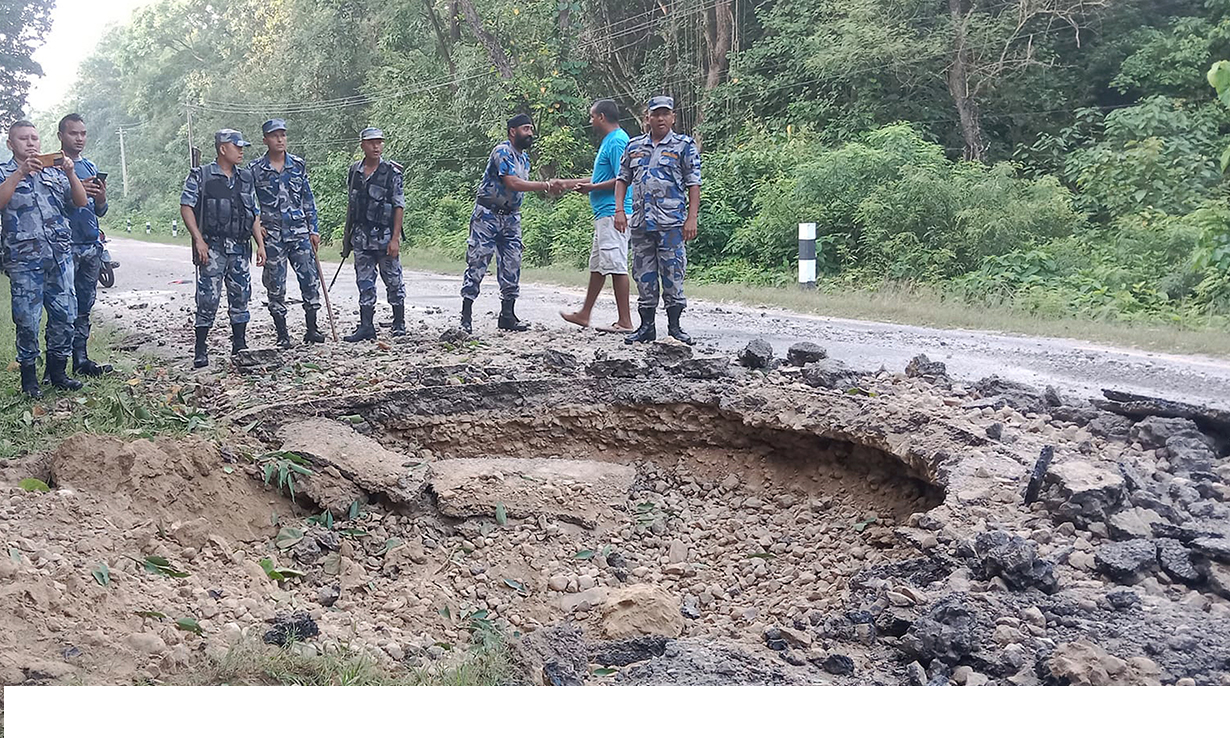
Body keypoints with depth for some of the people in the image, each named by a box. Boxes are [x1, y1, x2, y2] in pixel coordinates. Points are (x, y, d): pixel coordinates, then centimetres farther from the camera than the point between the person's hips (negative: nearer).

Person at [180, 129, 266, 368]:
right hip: (212, 247, -5)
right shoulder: (200, 176, -2)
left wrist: (260, 244, 9)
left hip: (240, 248, 5)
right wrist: (199, 240, -15)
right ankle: (200, 351, 2)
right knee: (208, 299, -6)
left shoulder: (246, 178, 14)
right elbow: (186, 207, -6)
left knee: (240, 298, 7)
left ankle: (240, 347, 17)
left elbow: (255, 214, 17)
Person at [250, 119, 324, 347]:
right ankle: (282, 334, 11)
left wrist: (314, 230, 7)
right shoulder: (255, 170, 0)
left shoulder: (298, 165, 7)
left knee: (310, 279, -3)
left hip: (300, 232, 2)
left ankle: (311, 328, 8)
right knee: (276, 286, 2)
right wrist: (254, 225, -2)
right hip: (272, 236, -2)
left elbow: (308, 199, 11)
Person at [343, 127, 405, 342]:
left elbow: (399, 206, -7)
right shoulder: (354, 171, 8)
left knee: (393, 281, 4)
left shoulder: (392, 172, -5)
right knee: (365, 283, 5)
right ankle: (366, 326, 9)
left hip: (385, 236, -4)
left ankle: (399, 324, 16)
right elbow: (351, 205, 16)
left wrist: (395, 239, -13)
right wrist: (348, 236, 15)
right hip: (361, 237, 4)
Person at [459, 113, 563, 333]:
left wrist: (550, 187, -2)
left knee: (512, 265, 5)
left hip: (511, 216, 8)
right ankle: (466, 316, -4)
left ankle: (507, 315, 12)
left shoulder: (524, 157, 14)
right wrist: (546, 186, -26)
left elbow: (523, 186, 11)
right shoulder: (502, 152, -14)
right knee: (477, 263, -7)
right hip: (488, 215, -8)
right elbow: (513, 183, -24)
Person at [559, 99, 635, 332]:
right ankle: (584, 314, 26)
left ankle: (625, 322, -7)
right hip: (605, 213, 11)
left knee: (615, 264, -9)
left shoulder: (617, 141, -13)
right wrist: (565, 183, 27)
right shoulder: (609, 140, 19)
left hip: (613, 213, -11)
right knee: (597, 264, 16)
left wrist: (593, 188, -12)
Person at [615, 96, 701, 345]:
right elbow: (622, 179, 18)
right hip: (640, 221, 4)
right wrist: (619, 209, 5)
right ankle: (646, 326, 15)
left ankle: (674, 326, 4)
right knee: (643, 276, 7)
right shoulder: (634, 146, 15)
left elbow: (694, 185, -1)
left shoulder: (684, 146, 3)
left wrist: (692, 218, -9)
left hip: (672, 222, -4)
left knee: (673, 275, -3)